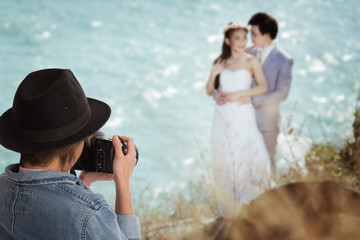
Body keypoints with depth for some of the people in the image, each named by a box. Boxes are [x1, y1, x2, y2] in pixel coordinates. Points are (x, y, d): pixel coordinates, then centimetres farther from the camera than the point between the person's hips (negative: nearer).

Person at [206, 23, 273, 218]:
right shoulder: (220, 62, 9)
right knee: (224, 160, 6)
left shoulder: (251, 61, -1)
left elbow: (263, 87, -10)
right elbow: (209, 91, 11)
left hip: (243, 116, -3)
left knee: (253, 157, -13)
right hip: (223, 117, 3)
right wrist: (213, 74, -6)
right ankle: (228, 207, 19)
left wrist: (239, 94, -15)